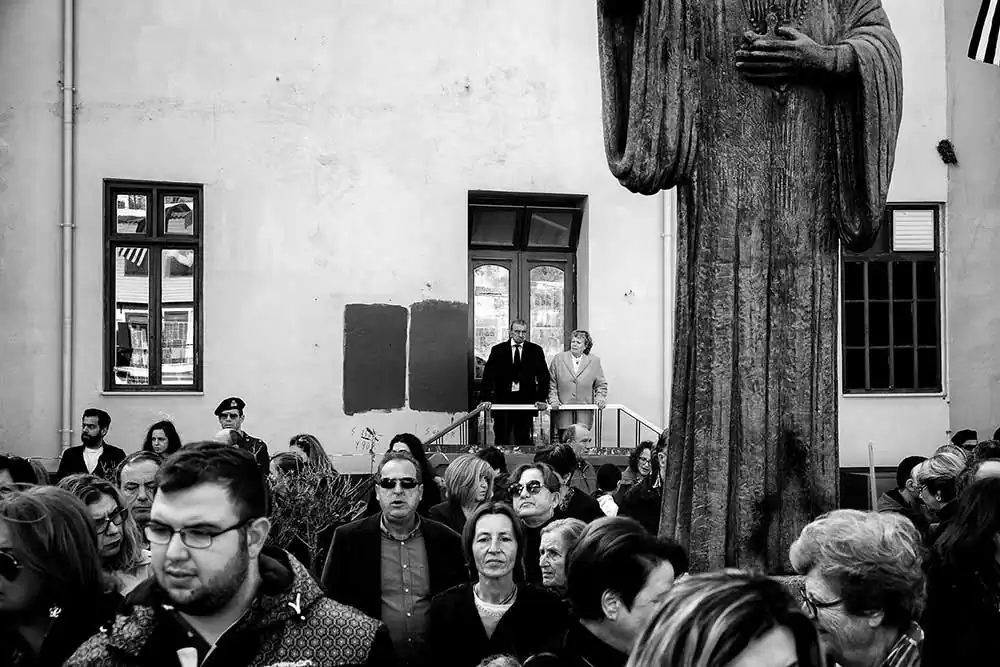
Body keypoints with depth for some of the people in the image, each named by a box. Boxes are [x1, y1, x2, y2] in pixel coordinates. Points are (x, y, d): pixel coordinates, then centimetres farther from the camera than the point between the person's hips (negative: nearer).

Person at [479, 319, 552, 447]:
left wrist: (541, 399, -6)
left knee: (523, 441, 0)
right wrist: (485, 398, -10)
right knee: (501, 441, 3)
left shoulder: (535, 351, 5)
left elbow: (543, 375, 4)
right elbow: (488, 375, 0)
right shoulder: (498, 350, 4)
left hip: (526, 402, 0)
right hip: (502, 400, 0)